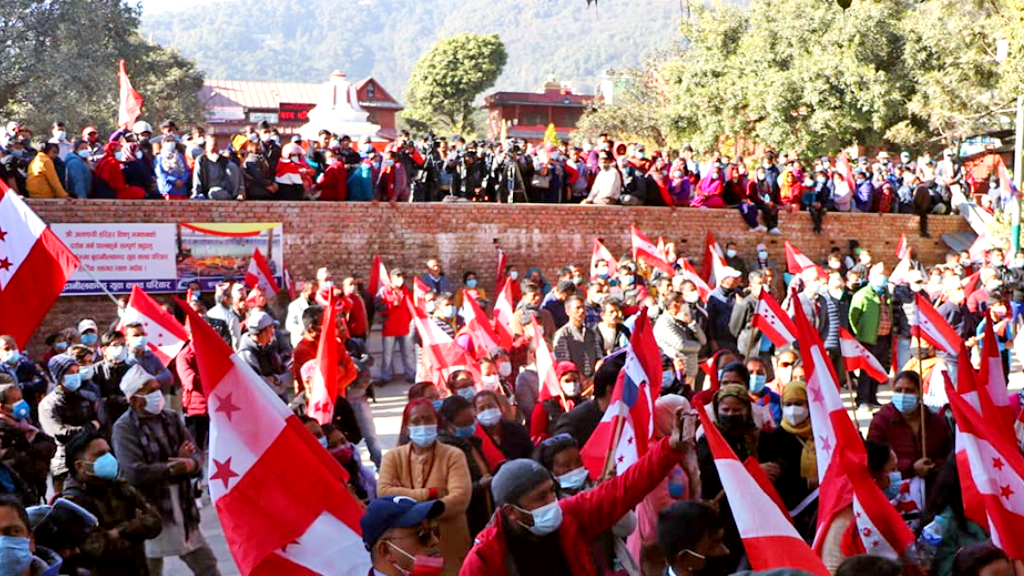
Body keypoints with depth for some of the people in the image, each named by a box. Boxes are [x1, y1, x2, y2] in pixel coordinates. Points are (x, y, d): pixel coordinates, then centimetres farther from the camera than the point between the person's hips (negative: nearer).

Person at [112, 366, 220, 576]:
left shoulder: (171, 419, 8)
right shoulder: (124, 428, -11)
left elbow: (197, 454, 5)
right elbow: (135, 473, -22)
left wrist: (191, 463, -19)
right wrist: (173, 468, -17)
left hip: (183, 508, 5)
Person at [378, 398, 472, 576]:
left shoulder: (453, 456, -1)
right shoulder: (393, 457, 5)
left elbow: (460, 499, -14)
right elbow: (384, 492, -11)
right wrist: (430, 493, -13)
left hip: (450, 549, -1)